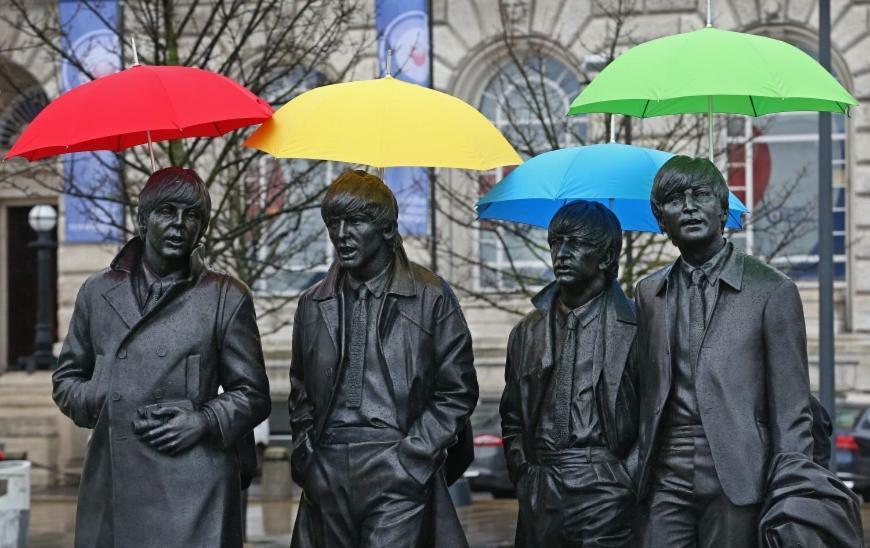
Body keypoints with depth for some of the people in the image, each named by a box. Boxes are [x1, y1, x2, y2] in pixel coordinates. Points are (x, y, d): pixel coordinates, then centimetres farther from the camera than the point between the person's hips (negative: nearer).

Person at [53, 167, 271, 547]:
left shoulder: (227, 297, 6)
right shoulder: (97, 292, 13)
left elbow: (253, 395, 8)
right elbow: (67, 379, 20)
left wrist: (205, 421, -9)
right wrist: (105, 405, 0)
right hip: (110, 486, 2)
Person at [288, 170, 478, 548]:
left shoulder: (430, 297, 2)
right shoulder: (313, 304, 15)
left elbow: (457, 392, 1)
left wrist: (411, 457, -8)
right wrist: (305, 458, 8)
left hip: (397, 477, -4)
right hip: (327, 477, 4)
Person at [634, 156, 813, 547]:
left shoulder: (772, 291, 0)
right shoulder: (649, 294, 13)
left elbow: (791, 410, -2)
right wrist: (641, 469, 8)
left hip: (736, 482, -3)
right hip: (666, 482, 3)